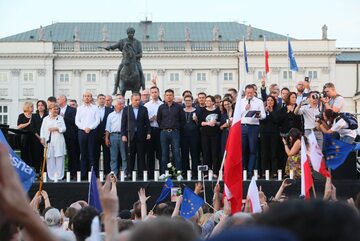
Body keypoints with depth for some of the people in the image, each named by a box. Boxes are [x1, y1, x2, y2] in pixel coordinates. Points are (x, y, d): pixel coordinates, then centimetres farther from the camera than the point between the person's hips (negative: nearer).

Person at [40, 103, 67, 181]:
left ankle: (59, 176, -1)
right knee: (50, 159, -3)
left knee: (59, 159, -4)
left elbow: (64, 128, 6)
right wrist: (42, 138, -3)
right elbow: (43, 129, 9)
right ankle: (51, 176, 0)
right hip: (49, 141, 0)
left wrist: (56, 128, -8)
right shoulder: (46, 119, 11)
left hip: (58, 141, 0)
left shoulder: (60, 118, 12)